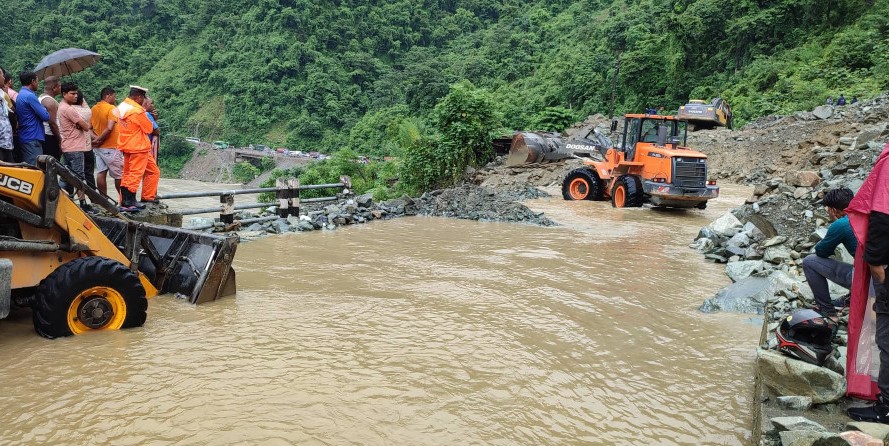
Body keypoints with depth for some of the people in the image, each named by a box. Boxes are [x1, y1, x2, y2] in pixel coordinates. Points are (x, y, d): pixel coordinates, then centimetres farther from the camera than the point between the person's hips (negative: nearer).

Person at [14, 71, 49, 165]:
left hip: (24, 138, 10)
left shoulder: (20, 95, 18)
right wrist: (43, 108, 6)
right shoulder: (30, 96, -13)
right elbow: (46, 116, -15)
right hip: (33, 139, -10)